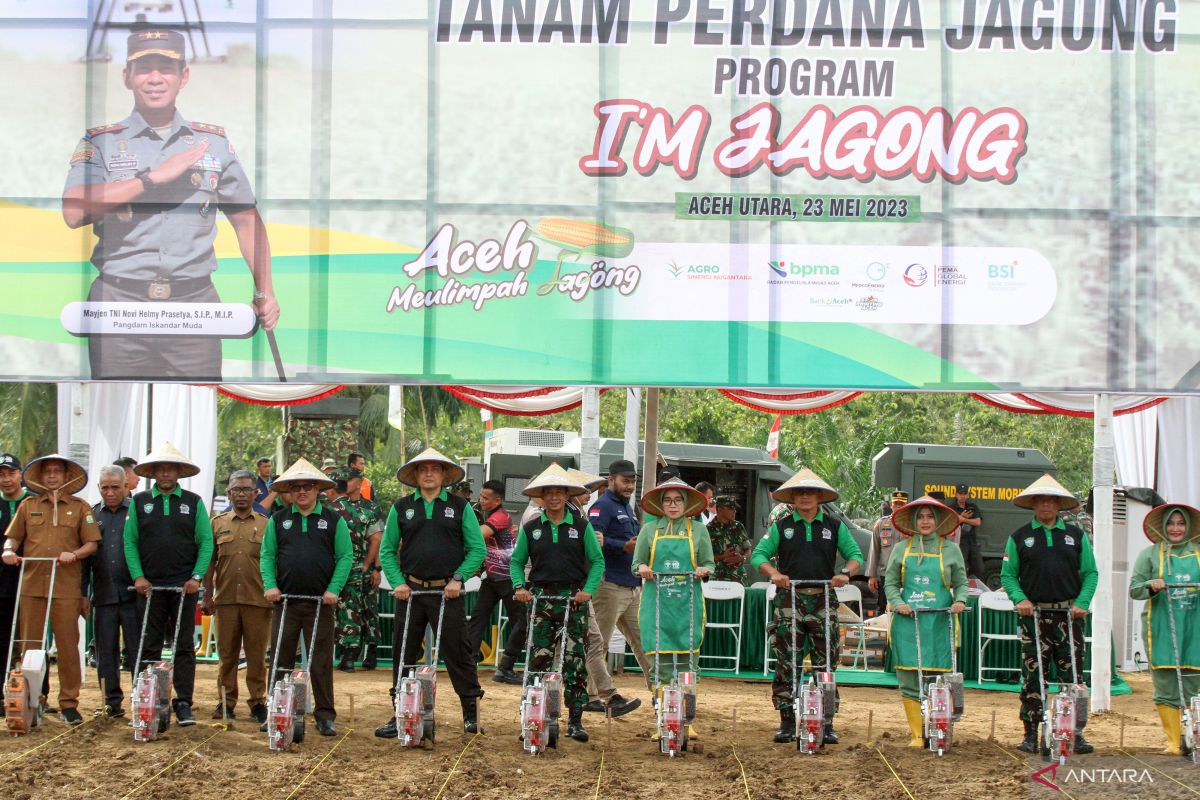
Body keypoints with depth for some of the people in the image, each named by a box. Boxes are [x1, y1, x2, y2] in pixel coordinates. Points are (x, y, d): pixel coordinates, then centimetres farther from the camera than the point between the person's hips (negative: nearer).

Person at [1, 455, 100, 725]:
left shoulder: (80, 507, 10)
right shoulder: (27, 506, 15)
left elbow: (92, 543, 8)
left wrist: (74, 554, -11)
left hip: (66, 587, -2)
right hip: (31, 585, 2)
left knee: (68, 646, -2)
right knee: (30, 645, 2)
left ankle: (69, 704, 5)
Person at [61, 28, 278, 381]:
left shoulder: (214, 142, 12)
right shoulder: (99, 142, 5)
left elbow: (246, 219, 17)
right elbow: (74, 212, -13)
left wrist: (264, 290, 7)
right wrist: (153, 177, -13)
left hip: (195, 301, 1)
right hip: (119, 302, -1)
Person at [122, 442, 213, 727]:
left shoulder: (193, 502, 5)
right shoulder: (139, 502, 7)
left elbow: (206, 542, 3)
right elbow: (130, 541, 5)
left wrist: (196, 577, -7)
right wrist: (138, 576, -5)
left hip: (184, 586, -1)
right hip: (150, 586, 1)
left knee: (184, 647, 0)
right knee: (149, 648, 4)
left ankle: (183, 704, 4)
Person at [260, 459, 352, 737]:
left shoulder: (333, 520, 5)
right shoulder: (278, 520, 10)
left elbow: (345, 556, 2)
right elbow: (267, 555, 9)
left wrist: (334, 589, -9)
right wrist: (270, 585, -6)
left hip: (320, 603, -1)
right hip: (285, 601, 2)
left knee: (321, 663, 2)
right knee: (281, 660, 5)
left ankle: (325, 716, 8)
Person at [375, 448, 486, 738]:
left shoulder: (460, 507, 4)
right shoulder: (401, 508, 9)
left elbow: (477, 549, 3)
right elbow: (387, 550, 10)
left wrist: (458, 578, -8)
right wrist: (398, 582, -4)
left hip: (448, 592, -2)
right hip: (410, 591, 2)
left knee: (457, 653, 0)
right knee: (403, 653, 5)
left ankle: (472, 712, 9)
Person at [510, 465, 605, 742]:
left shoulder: (582, 526, 4)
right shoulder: (530, 529, 8)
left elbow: (597, 561, 5)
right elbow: (516, 561, 12)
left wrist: (588, 589, -8)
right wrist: (519, 586, -5)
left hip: (574, 599, -1)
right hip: (541, 599, 1)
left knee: (575, 661, -2)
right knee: (539, 659, 0)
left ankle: (575, 720, 3)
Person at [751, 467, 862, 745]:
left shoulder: (834, 527, 11)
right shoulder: (781, 527, 8)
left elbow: (855, 555, 12)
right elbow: (759, 555, 5)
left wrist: (846, 572, -8)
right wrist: (773, 573, -14)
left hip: (823, 600, 1)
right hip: (789, 600, -1)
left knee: (826, 664, 1)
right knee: (786, 664, -1)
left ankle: (826, 723, 6)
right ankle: (787, 722, 6)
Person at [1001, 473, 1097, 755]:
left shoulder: (1076, 535, 10)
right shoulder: (1020, 537, 7)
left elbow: (1090, 573, 8)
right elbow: (1007, 575, 7)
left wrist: (1082, 602, -7)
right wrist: (1020, 599, -10)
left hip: (1069, 615, 1)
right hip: (1034, 614, -1)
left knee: (1072, 675, 2)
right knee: (1032, 676, 0)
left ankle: (1075, 733, 7)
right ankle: (1031, 734, 5)